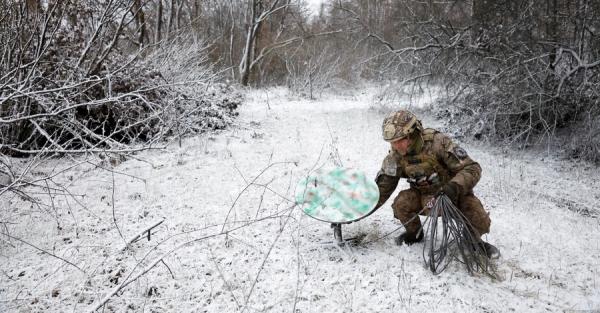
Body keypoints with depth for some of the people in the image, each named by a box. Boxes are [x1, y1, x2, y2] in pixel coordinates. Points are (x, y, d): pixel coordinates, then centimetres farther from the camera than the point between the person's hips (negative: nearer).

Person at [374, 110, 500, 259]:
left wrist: (454, 186, -45)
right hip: (424, 197, 3)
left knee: (480, 223, -26)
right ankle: (414, 233, 7)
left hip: (454, 194, -3)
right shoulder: (395, 157, -15)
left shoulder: (437, 142, -29)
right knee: (401, 203, -25)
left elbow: (472, 168, -28)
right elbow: (383, 187, -5)